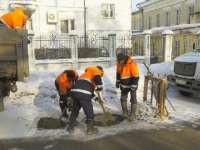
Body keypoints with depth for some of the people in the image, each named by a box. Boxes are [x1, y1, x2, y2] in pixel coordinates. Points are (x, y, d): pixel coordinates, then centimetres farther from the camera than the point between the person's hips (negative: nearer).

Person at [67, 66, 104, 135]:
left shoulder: (86, 73, 37)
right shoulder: (96, 71, 14)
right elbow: (97, 77, -13)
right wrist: (100, 87, -1)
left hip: (75, 91, 7)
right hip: (84, 93, -7)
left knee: (75, 110, 24)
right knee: (89, 112, 10)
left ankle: (71, 128, 33)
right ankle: (90, 130, 23)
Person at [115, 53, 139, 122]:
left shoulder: (132, 64, -27)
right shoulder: (119, 64, -7)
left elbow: (136, 76, -23)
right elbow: (118, 73, 11)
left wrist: (133, 87, -22)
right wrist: (117, 82, 11)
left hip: (132, 84, -6)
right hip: (124, 85, 6)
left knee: (133, 99, 1)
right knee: (123, 98, 10)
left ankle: (133, 114, 11)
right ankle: (125, 112, 28)